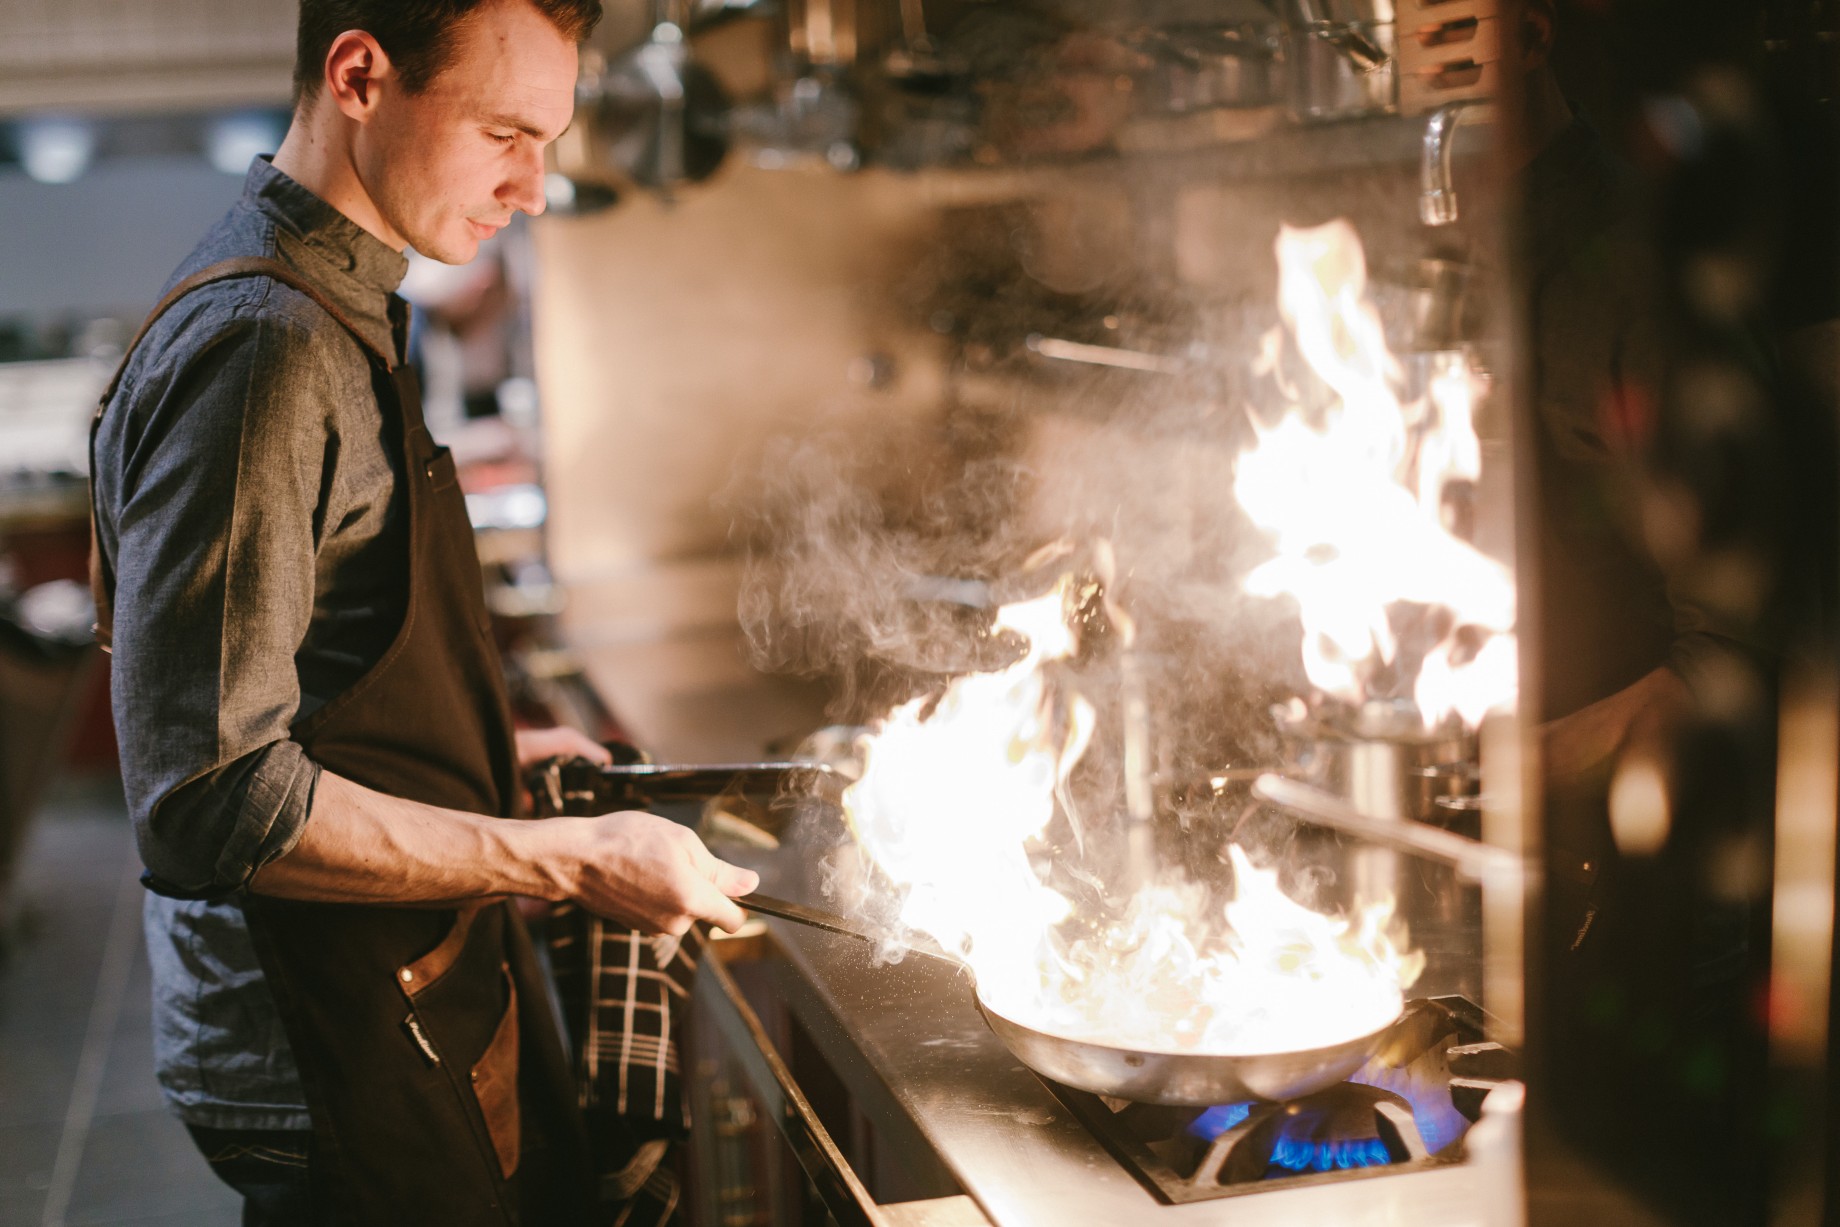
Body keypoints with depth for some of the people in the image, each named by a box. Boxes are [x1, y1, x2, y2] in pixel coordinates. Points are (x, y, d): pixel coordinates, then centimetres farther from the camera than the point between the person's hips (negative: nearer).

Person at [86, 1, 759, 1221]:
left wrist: (490, 751, 15)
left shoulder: (337, 317, 8)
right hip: (337, 1069, -9)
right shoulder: (257, 347, -24)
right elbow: (212, 800, -27)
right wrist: (569, 858, -24)